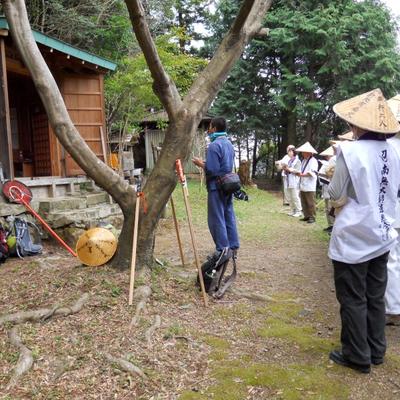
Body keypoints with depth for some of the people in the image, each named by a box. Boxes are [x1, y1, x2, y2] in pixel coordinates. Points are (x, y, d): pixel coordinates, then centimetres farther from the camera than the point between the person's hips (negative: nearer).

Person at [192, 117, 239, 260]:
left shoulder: (214, 145, -16)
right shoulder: (229, 143, 12)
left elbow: (212, 170, -21)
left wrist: (201, 164, -4)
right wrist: (206, 162, 17)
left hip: (217, 186, -9)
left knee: (217, 219, -2)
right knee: (229, 216, 13)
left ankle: (223, 250, 0)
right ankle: (233, 246, 20)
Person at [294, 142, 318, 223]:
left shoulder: (313, 161, -9)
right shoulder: (303, 160, 18)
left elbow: (312, 173, -18)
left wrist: (302, 175, -22)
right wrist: (298, 173, 2)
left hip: (310, 186, -8)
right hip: (303, 185, 8)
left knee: (310, 203, -4)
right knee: (304, 203, 11)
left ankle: (312, 217, 3)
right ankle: (306, 216, 19)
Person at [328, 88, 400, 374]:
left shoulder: (350, 151, -17)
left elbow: (336, 195, -10)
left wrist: (338, 198, 10)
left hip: (354, 237, -6)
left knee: (353, 299, 7)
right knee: (375, 297, 17)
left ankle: (358, 357, 18)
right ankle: (376, 351, 30)